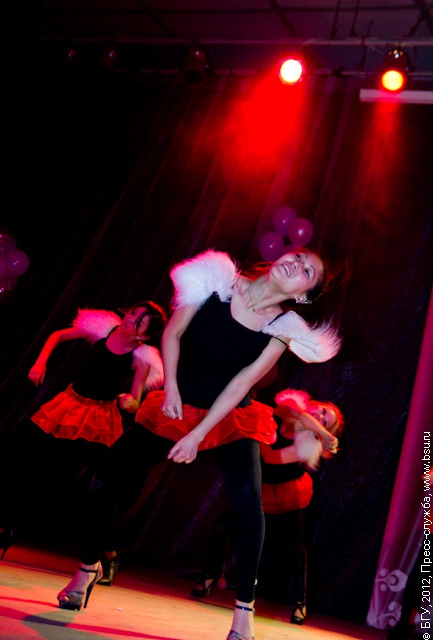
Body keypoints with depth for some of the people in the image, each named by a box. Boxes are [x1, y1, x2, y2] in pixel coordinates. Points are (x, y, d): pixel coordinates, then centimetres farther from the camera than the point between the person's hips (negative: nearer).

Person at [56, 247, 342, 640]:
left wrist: (198, 436, -17)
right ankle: (89, 568, 22)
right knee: (106, 479, -4)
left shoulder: (283, 327, -11)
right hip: (177, 410, 2)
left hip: (230, 420, -1)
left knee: (247, 496, -27)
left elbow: (241, 383, -15)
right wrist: (171, 388, -13)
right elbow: (173, 334, -3)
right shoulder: (221, 281, -10)